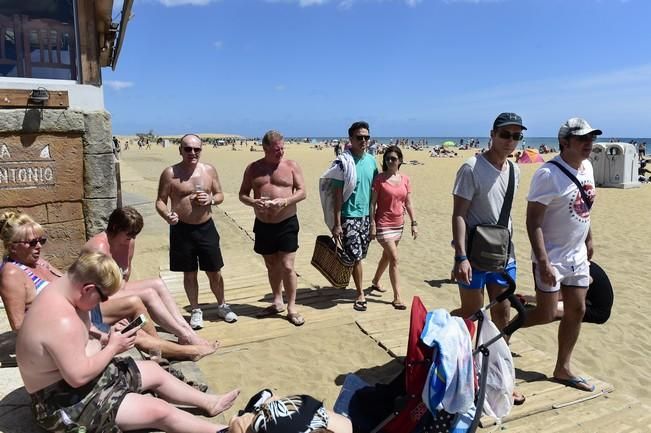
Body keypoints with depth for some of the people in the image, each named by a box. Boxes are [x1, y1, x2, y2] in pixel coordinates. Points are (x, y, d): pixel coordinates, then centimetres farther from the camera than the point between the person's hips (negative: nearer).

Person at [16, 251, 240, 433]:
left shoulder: (61, 289, -2)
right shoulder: (62, 321, -34)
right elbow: (78, 377, -31)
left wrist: (106, 336, -3)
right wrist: (113, 347, -17)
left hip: (81, 378, 11)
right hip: (66, 404, -10)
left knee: (153, 370, 15)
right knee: (159, 411, -12)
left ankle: (208, 402, 28)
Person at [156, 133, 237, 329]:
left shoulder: (209, 170, 2)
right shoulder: (170, 173, -6)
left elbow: (220, 194, 11)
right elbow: (160, 201, -4)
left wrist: (211, 199, -11)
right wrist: (168, 215, -24)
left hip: (206, 227, 2)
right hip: (182, 229, -2)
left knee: (215, 272, 10)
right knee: (189, 274, 11)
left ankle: (222, 306, 32)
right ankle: (196, 311, 29)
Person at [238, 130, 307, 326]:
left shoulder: (291, 165, -2)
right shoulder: (253, 168, 4)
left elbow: (302, 192, -5)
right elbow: (242, 194, 7)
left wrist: (285, 202, -23)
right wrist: (253, 202, -16)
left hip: (287, 223, -3)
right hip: (263, 225, 3)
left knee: (287, 267, -3)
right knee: (271, 266, 15)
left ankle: (291, 307, 9)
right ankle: (278, 302, 31)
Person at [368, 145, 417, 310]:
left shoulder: (405, 179, 3)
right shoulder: (379, 178, -10)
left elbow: (408, 203, 8)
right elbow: (372, 203, -10)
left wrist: (414, 223, 5)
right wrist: (372, 224, -14)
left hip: (398, 224, 6)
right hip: (383, 224, -6)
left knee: (387, 256, 19)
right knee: (394, 259, -9)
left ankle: (375, 282, 42)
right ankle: (397, 297, -2)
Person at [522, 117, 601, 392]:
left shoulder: (586, 166, 5)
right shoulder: (549, 174, -21)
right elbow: (533, 221, -22)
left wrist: (589, 239, 21)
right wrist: (543, 262, -26)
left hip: (578, 255, 8)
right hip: (552, 257, -8)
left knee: (576, 311, 12)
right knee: (546, 314, -4)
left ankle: (563, 369, 26)